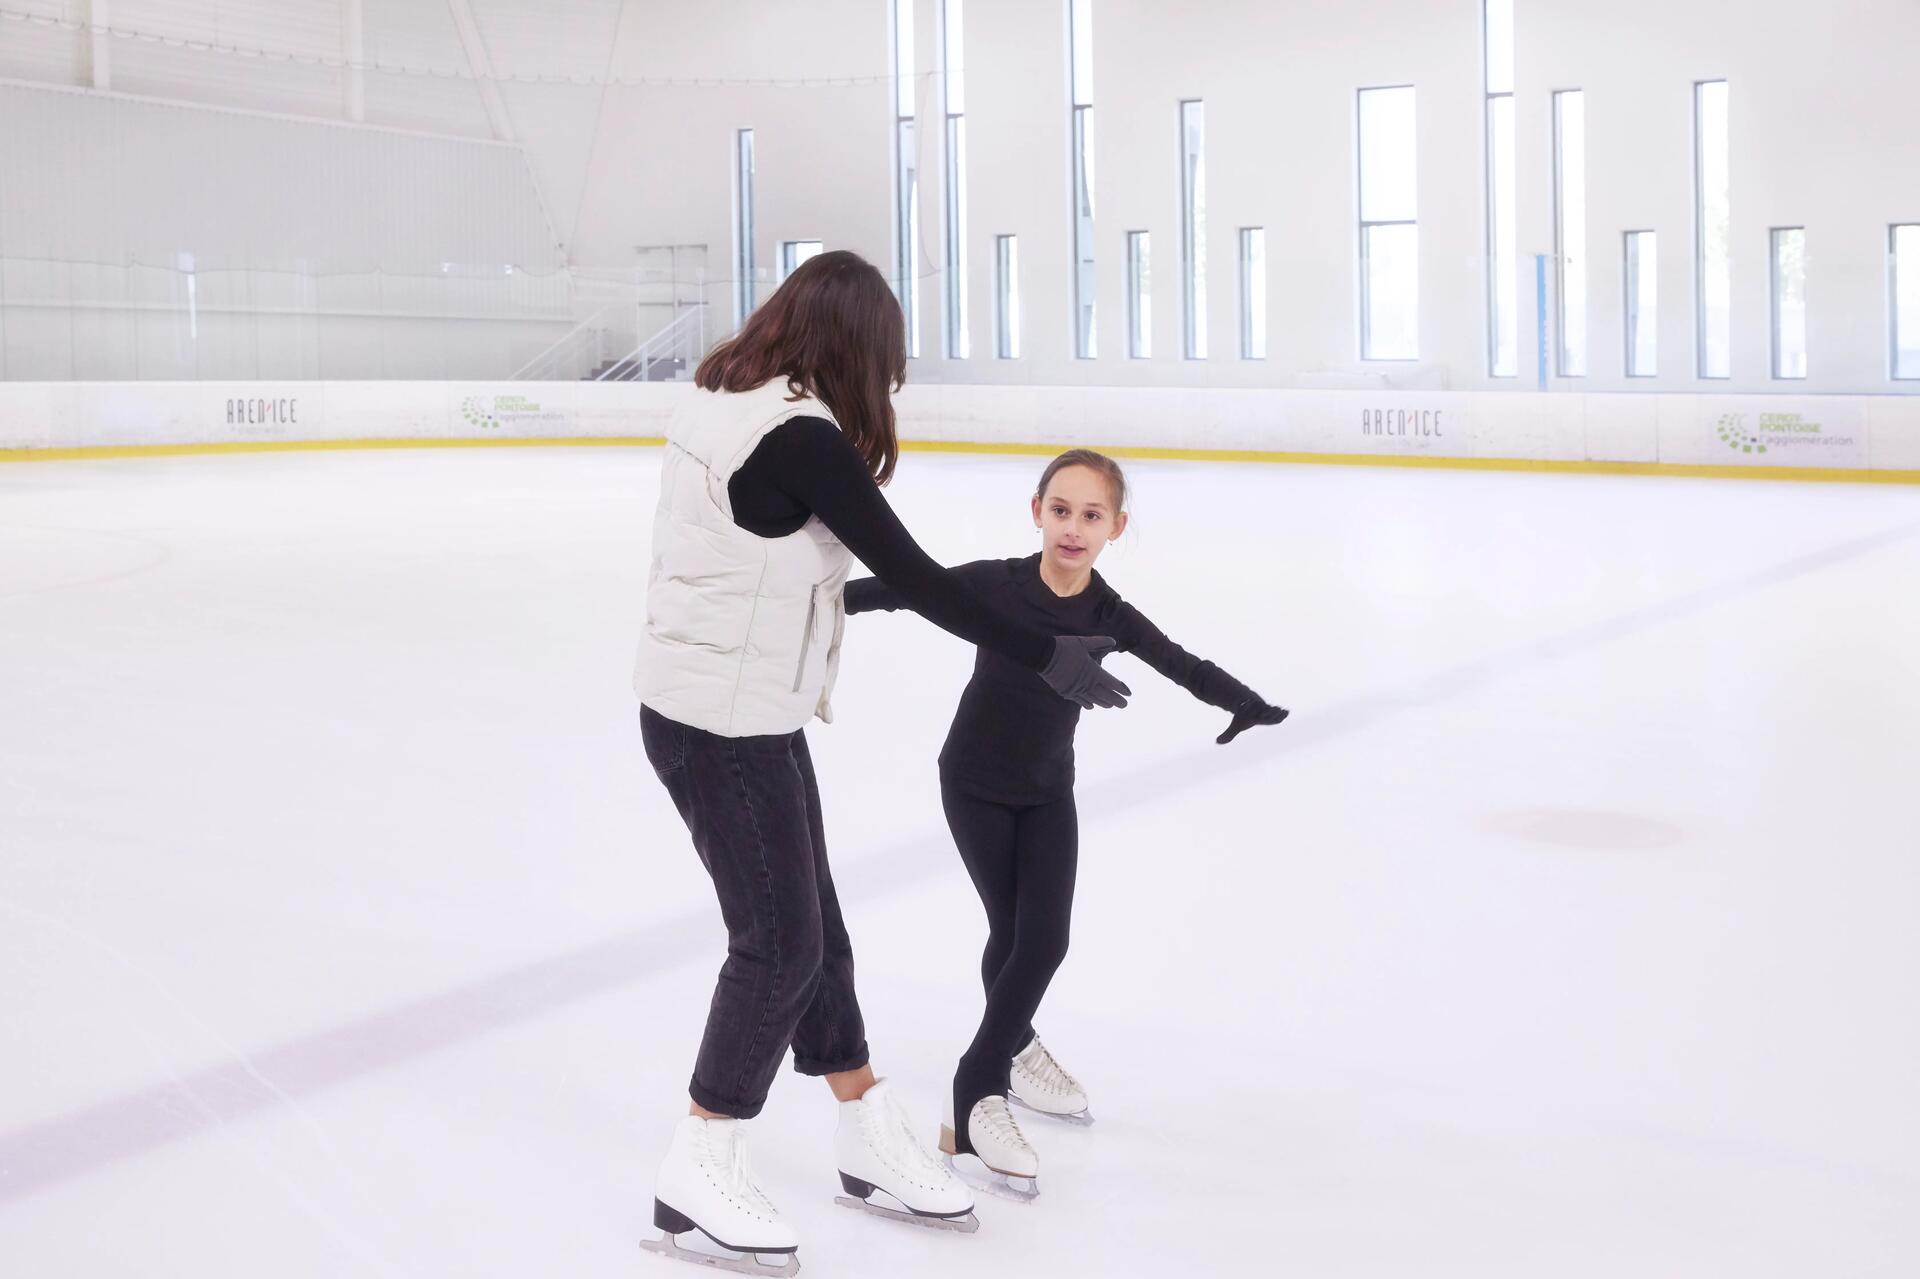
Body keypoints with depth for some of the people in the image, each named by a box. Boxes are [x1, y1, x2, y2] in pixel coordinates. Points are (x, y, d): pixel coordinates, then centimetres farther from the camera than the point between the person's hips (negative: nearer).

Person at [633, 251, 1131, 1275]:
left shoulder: (722, 404, 6)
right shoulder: (801, 439, -21)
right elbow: (912, 577, -20)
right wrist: (1046, 657, -13)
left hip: (745, 711, 9)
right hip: (726, 724, -9)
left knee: (812, 928, 16)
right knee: (779, 945, 1)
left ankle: (871, 1143, 29)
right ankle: (696, 1184, 15)